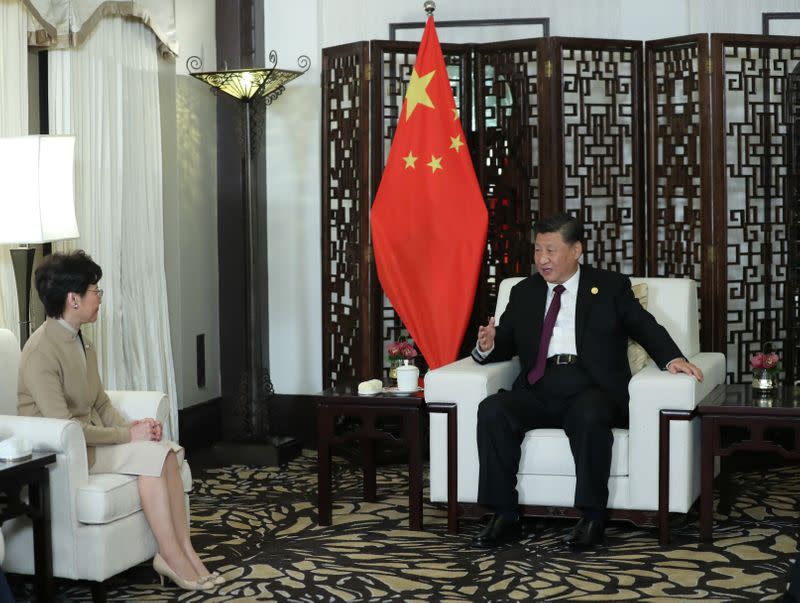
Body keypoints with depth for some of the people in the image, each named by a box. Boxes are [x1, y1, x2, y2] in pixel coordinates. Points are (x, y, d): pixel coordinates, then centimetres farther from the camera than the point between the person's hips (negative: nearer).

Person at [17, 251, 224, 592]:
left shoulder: (80, 343, 10)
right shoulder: (42, 351, -19)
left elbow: (101, 404, 15)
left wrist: (133, 426, -5)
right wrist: (128, 435, -19)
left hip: (89, 438, 8)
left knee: (166, 450, -14)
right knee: (151, 454, -23)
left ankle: (182, 551, -17)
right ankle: (173, 557, -16)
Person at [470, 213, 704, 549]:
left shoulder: (610, 287, 14)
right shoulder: (523, 293, 22)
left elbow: (646, 328, 5)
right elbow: (504, 344, 19)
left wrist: (672, 358, -15)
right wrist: (487, 346, -5)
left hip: (592, 390, -3)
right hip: (538, 391, 3)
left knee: (590, 415, -38)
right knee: (492, 410, -26)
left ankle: (593, 517, -25)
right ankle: (504, 518, -21)